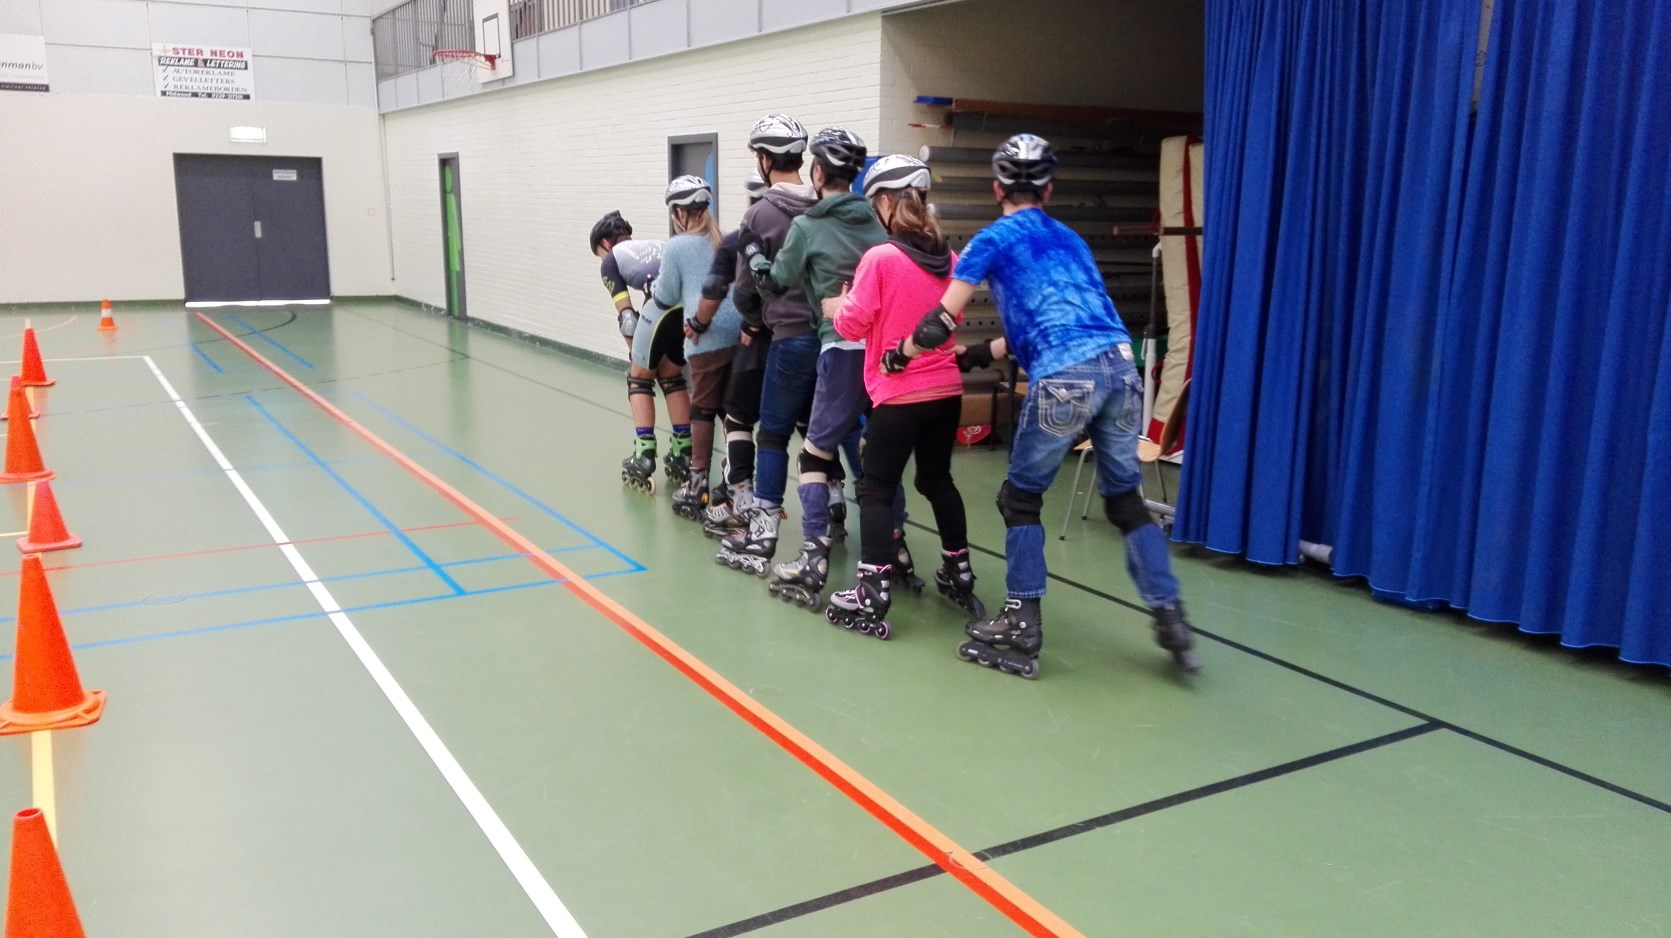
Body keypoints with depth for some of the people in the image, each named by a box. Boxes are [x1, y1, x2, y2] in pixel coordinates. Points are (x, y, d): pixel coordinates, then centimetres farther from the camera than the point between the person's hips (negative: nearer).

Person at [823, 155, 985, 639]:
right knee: (937, 479, 21)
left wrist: (835, 308, 10)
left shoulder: (880, 258, -15)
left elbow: (853, 324, -10)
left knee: (876, 489, 1)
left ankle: (872, 599, -3)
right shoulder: (949, 259, 5)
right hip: (946, 390, 6)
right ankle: (959, 575, 32)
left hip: (900, 394, -6)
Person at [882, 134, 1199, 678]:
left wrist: (899, 354, 22)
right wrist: (974, 357, 39)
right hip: (1120, 367, 6)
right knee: (1125, 500, 19)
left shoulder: (994, 239, 9)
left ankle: (1022, 626, 14)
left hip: (1065, 379, -5)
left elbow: (941, 324, 4)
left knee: (1020, 499, 12)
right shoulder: (1070, 240, 28)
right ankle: (1171, 619, 17)